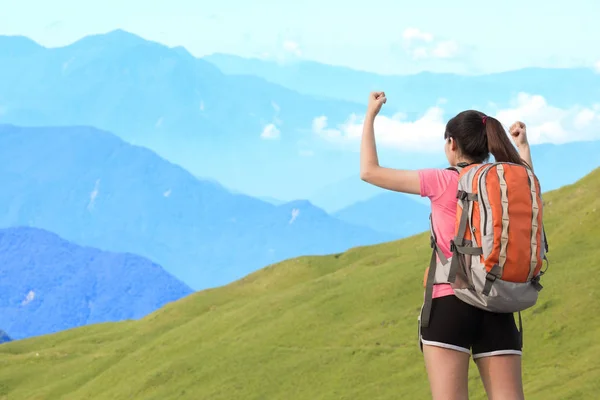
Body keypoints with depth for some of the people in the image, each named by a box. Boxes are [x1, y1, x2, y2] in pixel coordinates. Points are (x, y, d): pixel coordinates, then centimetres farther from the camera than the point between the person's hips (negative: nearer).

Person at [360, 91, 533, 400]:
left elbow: (369, 171, 2)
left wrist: (370, 115, 12)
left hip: (450, 304, -4)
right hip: (497, 310, 4)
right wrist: (523, 145, 46)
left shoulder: (444, 182, -2)